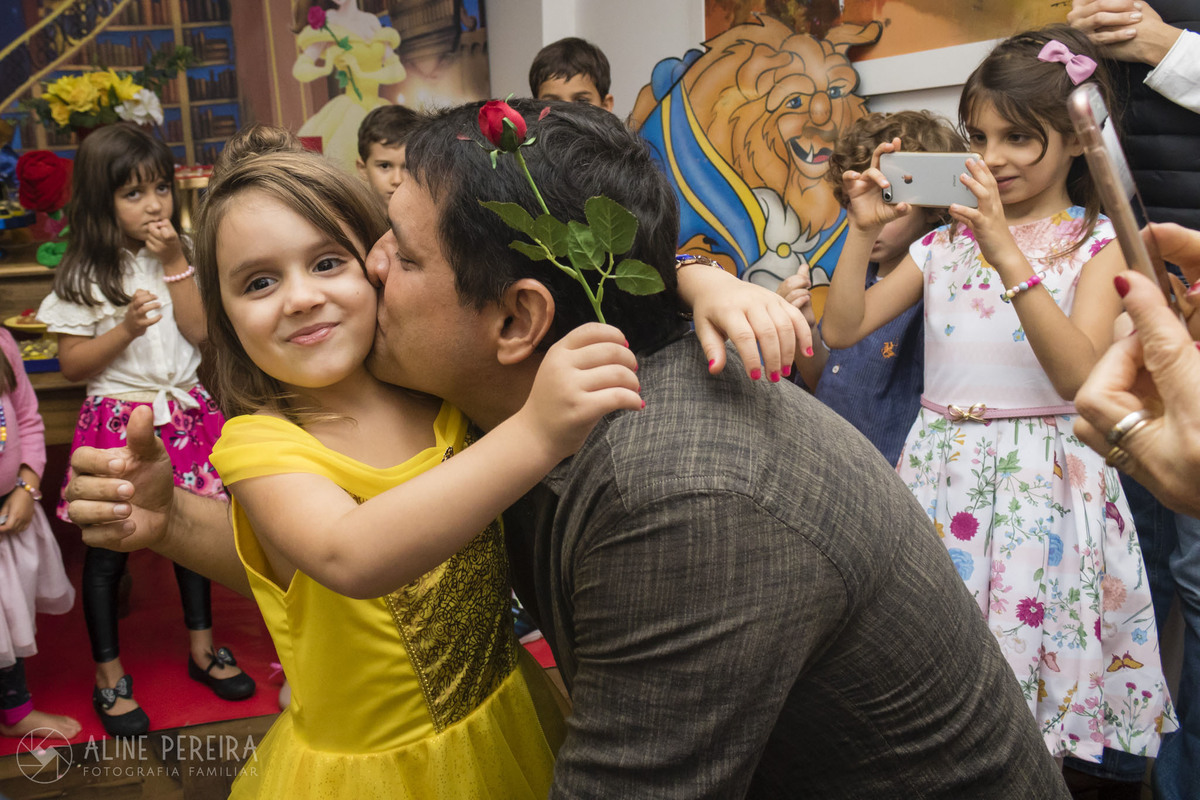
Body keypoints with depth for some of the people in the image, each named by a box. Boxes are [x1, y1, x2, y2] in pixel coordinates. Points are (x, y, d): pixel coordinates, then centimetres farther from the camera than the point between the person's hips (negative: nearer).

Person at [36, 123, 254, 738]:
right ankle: (109, 675, 22)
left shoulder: (179, 255, 3)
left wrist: (176, 264, -13)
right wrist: (126, 328, -22)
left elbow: (200, 331, -8)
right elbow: (72, 364, -8)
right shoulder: (85, 276, -8)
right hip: (118, 421, -3)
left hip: (183, 414, 4)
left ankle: (202, 647, 33)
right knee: (108, 549, 6)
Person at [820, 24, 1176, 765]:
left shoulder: (1098, 242, -2)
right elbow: (843, 329, 4)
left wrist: (1007, 251, -24)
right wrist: (864, 230, -7)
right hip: (942, 470, 3)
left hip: (1043, 480, -3)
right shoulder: (945, 242, 8)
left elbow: (1080, 376, -18)